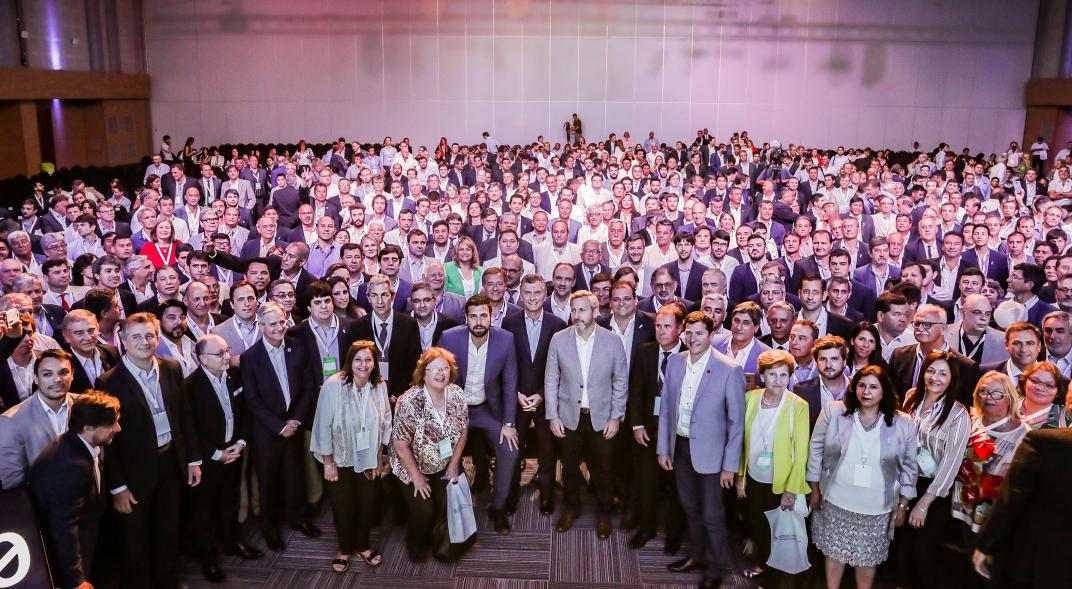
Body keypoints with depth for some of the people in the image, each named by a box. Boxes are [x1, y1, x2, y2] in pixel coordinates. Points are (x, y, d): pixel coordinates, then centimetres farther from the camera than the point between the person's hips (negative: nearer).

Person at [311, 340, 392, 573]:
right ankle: (345, 549, 38)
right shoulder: (333, 385, -23)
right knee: (343, 506, 12)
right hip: (340, 458, -3)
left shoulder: (380, 386, -10)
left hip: (368, 458, 3)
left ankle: (362, 545, 40)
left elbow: (386, 423, 1)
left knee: (368, 503, 14)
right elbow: (323, 426, -16)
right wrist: (328, 462, -11)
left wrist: (380, 456, 4)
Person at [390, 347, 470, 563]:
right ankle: (415, 544, 29)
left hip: (445, 464, 4)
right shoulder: (409, 402, -28)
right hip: (413, 465, -4)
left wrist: (454, 463, -2)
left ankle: (437, 540, 29)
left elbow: (463, 430, 0)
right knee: (423, 511, -5)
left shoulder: (457, 395, -14)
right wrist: (416, 476, -14)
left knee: (447, 505, -3)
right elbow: (400, 445, -21)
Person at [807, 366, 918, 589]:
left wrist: (903, 505, 2)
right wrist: (815, 490, 1)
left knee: (867, 558, 15)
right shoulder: (833, 412, -10)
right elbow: (816, 450, -2)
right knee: (834, 552, 16)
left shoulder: (903, 424, -9)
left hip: (876, 508, 0)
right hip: (836, 500, 1)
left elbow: (908, 467, 0)